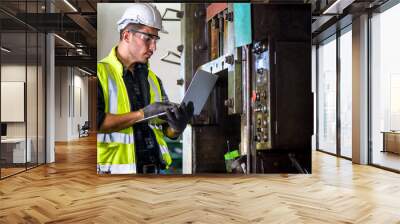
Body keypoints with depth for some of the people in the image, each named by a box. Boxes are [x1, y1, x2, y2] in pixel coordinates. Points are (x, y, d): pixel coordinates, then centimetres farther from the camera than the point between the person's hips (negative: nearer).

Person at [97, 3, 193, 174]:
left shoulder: (152, 79, 14)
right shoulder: (101, 72, -3)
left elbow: (169, 132, 14)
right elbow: (98, 122, -17)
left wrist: (178, 126, -8)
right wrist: (142, 114, -17)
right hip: (115, 168, -5)